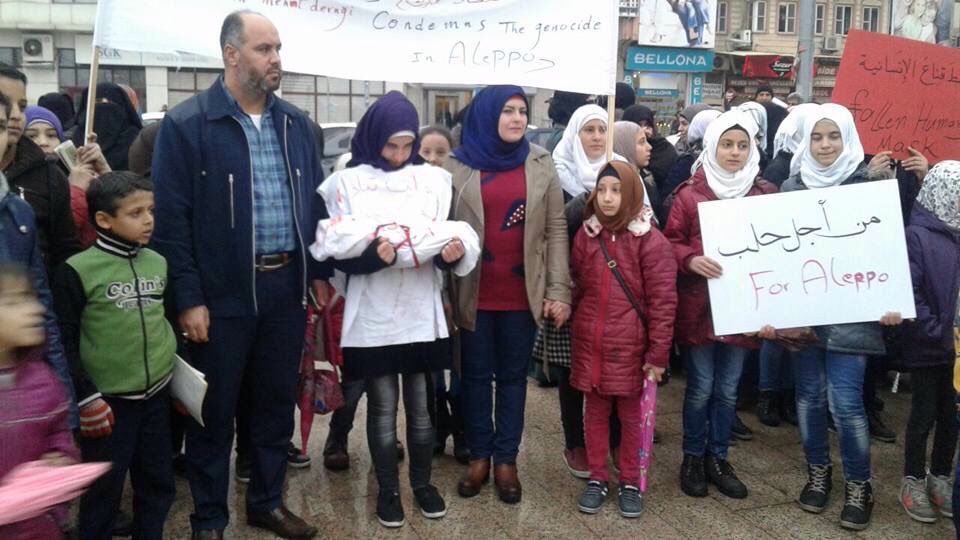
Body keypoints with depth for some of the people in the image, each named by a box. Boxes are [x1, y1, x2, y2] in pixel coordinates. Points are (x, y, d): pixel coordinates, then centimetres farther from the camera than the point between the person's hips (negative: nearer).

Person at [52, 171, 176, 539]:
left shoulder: (158, 263, 4)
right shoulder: (77, 271, -12)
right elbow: (66, 341, -9)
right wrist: (86, 397, -10)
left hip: (157, 395, 5)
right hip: (108, 400, -5)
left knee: (158, 483, 14)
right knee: (103, 490, 8)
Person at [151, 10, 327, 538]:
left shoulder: (294, 122, 8)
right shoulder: (186, 124, -8)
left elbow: (314, 202, 13)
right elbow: (171, 218, -10)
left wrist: (319, 272, 9)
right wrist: (188, 297, -13)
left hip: (286, 286, 5)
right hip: (222, 292, -4)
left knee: (277, 401, 15)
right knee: (215, 410, 9)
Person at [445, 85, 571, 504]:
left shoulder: (541, 164, 3)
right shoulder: (457, 166, -1)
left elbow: (556, 230, 1)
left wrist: (559, 290, -5)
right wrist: (442, 291, -5)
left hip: (522, 293, 1)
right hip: (474, 293, 0)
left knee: (513, 375, 11)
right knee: (476, 374, 11)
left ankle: (506, 460, 24)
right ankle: (479, 456, 26)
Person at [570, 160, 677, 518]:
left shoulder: (650, 240, -9)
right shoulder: (586, 234, 4)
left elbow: (663, 301, -10)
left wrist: (658, 354, -11)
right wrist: (577, 328, 8)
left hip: (631, 346, -3)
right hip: (589, 344, 3)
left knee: (632, 416, 11)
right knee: (594, 413, 13)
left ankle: (630, 482, 26)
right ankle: (597, 478, 28)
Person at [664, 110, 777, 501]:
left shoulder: (765, 194, 5)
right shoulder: (689, 193, -3)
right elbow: (670, 242, -3)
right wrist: (691, 260, -23)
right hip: (698, 305, -3)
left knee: (728, 389, 12)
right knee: (700, 387, 5)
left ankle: (717, 458, 27)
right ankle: (692, 457, 23)